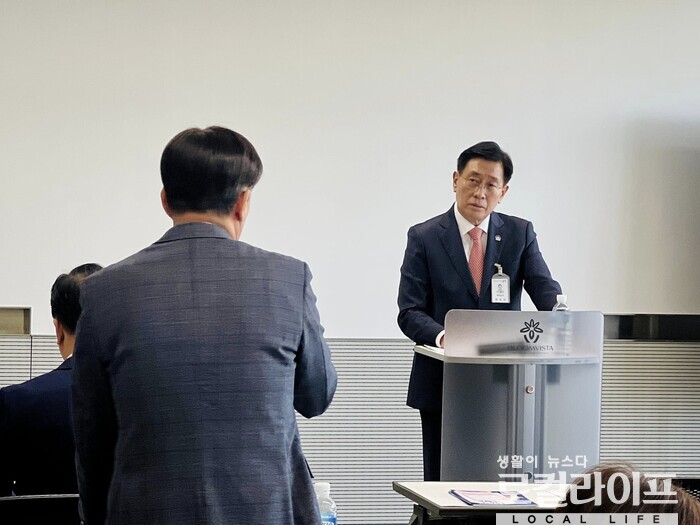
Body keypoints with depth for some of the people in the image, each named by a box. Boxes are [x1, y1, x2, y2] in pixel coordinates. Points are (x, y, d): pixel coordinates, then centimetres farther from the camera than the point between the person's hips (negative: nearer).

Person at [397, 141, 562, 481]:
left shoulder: (520, 233, 7)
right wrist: (442, 336, -26)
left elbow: (545, 290, -4)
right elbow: (409, 312, -5)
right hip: (442, 385, -1)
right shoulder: (424, 237, 1)